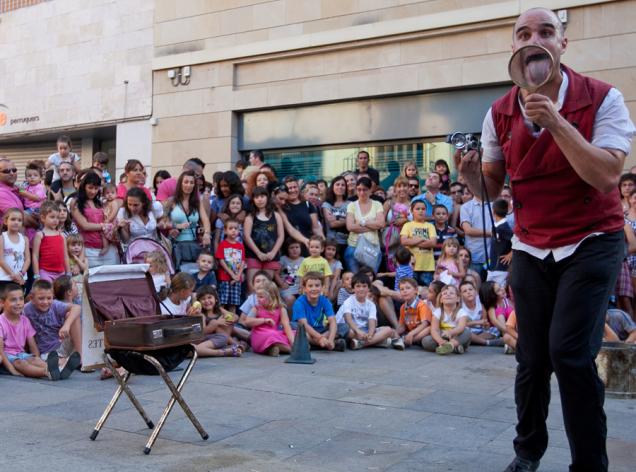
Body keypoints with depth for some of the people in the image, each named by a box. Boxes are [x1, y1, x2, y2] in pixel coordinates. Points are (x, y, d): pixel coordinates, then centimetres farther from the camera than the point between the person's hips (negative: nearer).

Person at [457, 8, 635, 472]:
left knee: (569, 351, -17)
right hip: (531, 248, 4)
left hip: (591, 242, -3)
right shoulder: (500, 114, -1)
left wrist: (556, 123, -29)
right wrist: (470, 174, -19)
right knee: (532, 359, 8)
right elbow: (491, 190, 4)